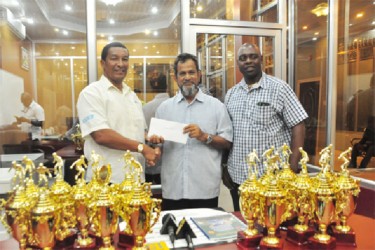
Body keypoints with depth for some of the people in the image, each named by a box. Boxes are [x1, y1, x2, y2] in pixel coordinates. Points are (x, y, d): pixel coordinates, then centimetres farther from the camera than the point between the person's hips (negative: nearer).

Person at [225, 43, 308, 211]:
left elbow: (298, 126, -8)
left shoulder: (279, 88, -6)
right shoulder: (231, 94, 9)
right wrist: (224, 168, 10)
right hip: (238, 177, 5)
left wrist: (292, 167, -14)